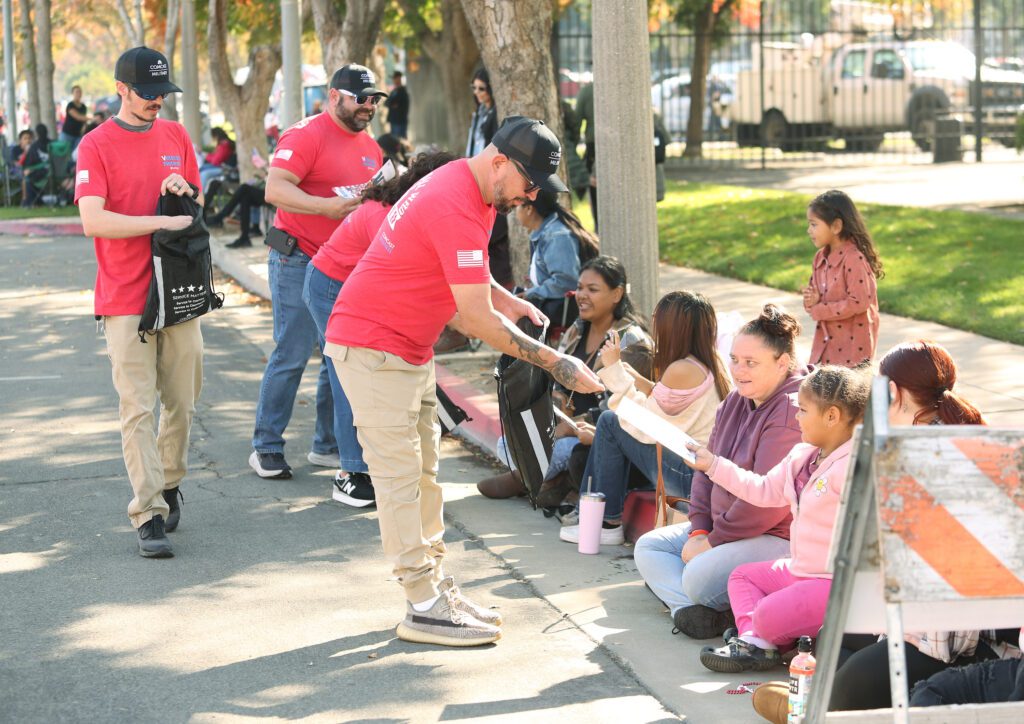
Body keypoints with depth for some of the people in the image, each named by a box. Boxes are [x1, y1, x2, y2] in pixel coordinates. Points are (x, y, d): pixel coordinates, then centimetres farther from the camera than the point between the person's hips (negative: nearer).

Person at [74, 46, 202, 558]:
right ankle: (149, 516, -6)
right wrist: (161, 222, -19)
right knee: (137, 410, -6)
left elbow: (197, 208, 20)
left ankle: (169, 484, 29)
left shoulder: (176, 136, 11)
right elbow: (93, 221, -17)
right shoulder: (97, 145, -5)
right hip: (125, 300, -4)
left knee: (182, 402, 8)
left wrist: (186, 190, -3)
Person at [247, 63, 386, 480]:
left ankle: (328, 445, 18)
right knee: (291, 356, -7)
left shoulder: (369, 146, 14)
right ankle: (266, 447, 2)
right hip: (299, 261, -8)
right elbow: (275, 189, -22)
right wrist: (327, 206, -31)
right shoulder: (307, 135, -12)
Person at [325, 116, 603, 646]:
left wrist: (506, 302, 2)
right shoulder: (456, 207, -27)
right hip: (373, 348, -11)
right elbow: (478, 321, -28)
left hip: (411, 349, 11)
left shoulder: (472, 191, 5)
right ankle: (423, 609, -8)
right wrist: (557, 364, -25)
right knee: (400, 474, -9)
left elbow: (466, 274, 23)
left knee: (424, 470, 12)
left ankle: (434, 585, 19)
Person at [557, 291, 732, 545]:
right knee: (614, 421, 19)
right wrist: (634, 378, 15)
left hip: (692, 479, -10)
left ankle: (608, 522, 10)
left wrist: (615, 369, -7)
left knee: (609, 422, 0)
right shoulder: (712, 364, 8)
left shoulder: (681, 370, -19)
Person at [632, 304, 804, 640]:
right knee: (648, 547, 6)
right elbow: (706, 470, 13)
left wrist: (713, 541, -16)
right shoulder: (736, 401, 10)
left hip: (779, 538, -11)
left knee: (700, 576, -31)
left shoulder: (791, 413, -22)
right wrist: (699, 530, -1)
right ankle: (692, 609, -19)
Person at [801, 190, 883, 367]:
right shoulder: (821, 257, 10)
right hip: (827, 343, 8)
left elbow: (858, 303, -22)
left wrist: (818, 310, -16)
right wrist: (812, 300, -6)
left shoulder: (855, 259, -17)